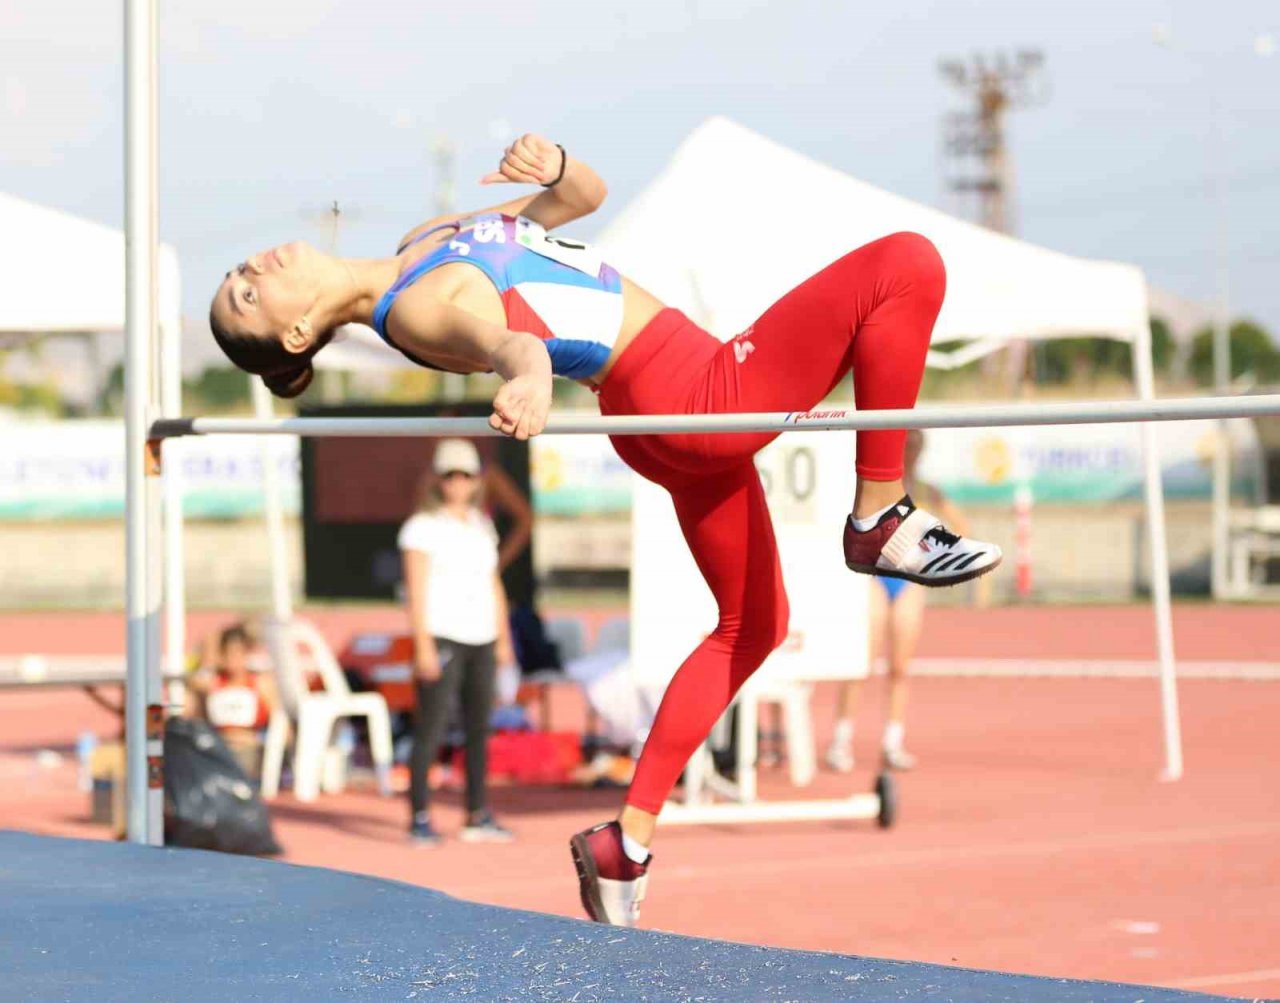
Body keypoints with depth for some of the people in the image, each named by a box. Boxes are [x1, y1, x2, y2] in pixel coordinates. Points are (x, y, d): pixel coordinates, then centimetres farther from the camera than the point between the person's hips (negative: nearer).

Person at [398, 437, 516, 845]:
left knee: (479, 728, 7)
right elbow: (416, 588, -9)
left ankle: (478, 816, 11)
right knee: (431, 728, -9)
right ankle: (419, 817, -6)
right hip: (442, 638, -6)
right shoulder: (423, 526, -4)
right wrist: (423, 645, -16)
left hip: (481, 640, 6)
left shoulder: (482, 526, 16)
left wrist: (503, 638, 15)